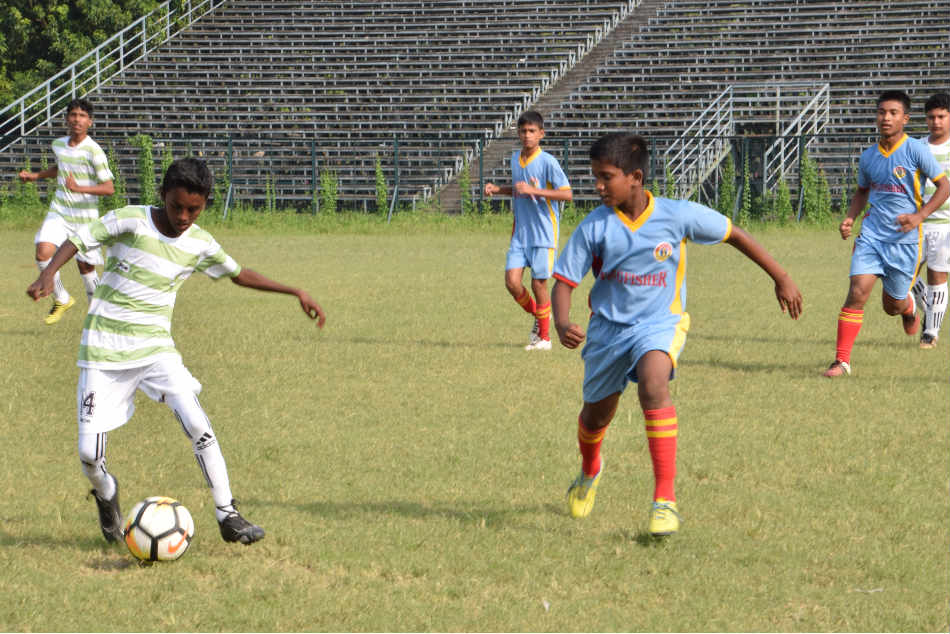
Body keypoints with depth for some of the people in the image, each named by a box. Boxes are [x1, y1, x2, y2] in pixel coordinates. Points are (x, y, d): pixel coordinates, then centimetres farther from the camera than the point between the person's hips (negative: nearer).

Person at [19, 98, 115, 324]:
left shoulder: (93, 151, -14)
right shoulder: (59, 145, 5)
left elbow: (109, 188, -18)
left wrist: (79, 188, -31)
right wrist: (35, 176, 18)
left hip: (85, 217, -4)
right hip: (59, 212, 4)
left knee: (85, 266, 2)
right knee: (43, 252, -18)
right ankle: (61, 300, 3)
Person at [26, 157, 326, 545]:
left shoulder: (200, 244, 1)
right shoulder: (131, 222, -12)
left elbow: (237, 274, 18)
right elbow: (77, 241, -14)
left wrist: (295, 292, 14)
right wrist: (48, 274, -33)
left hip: (156, 349, 3)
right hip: (103, 352, -3)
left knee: (198, 426, -17)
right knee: (89, 454, -6)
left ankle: (227, 516, -6)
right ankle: (105, 492, 29)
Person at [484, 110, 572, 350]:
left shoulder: (547, 162, -11)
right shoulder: (515, 159, 9)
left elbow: (566, 194, -16)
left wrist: (533, 191, -24)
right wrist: (496, 189, 8)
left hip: (543, 233, -6)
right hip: (520, 232, 6)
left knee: (538, 283, -2)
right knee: (512, 281, -3)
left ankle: (544, 337, 12)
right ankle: (538, 316, 23)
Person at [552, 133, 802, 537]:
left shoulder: (677, 215, -14)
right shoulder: (594, 227, -11)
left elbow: (734, 235, 1)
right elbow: (564, 282, -6)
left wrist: (781, 279, 6)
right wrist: (562, 325, -27)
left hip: (659, 323, -3)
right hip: (608, 325, 3)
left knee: (653, 383, -33)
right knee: (596, 414, 15)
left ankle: (665, 499, -30)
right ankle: (590, 470, 54)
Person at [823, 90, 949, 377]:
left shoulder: (916, 150, -8)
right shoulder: (868, 157, 5)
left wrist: (919, 216, -16)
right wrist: (850, 218, 5)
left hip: (904, 239, -2)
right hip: (872, 234, 2)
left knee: (893, 305, 8)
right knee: (857, 292, -16)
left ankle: (909, 305, 48)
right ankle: (842, 360, -11)